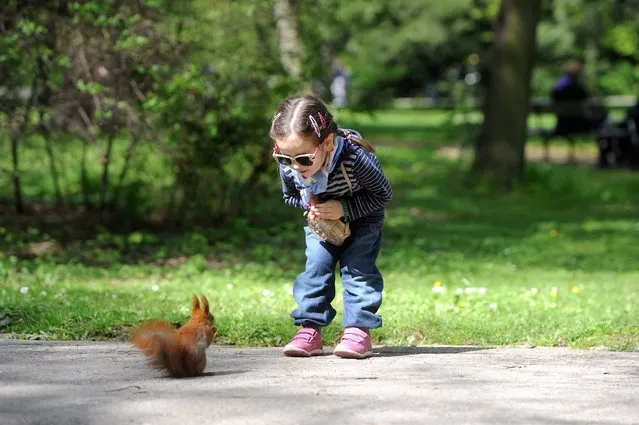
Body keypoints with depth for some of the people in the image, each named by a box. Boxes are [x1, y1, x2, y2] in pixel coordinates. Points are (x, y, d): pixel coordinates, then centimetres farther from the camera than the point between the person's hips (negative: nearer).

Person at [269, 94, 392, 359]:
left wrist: (344, 208, -34)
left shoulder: (355, 159, -42)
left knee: (357, 265, -13)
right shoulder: (288, 166, -30)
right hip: (320, 221, 3)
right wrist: (310, 206, -26)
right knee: (316, 265, -5)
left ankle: (359, 330, -7)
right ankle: (310, 330, 0)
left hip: (361, 218, -3)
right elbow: (290, 195, -5)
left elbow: (383, 194, -25)